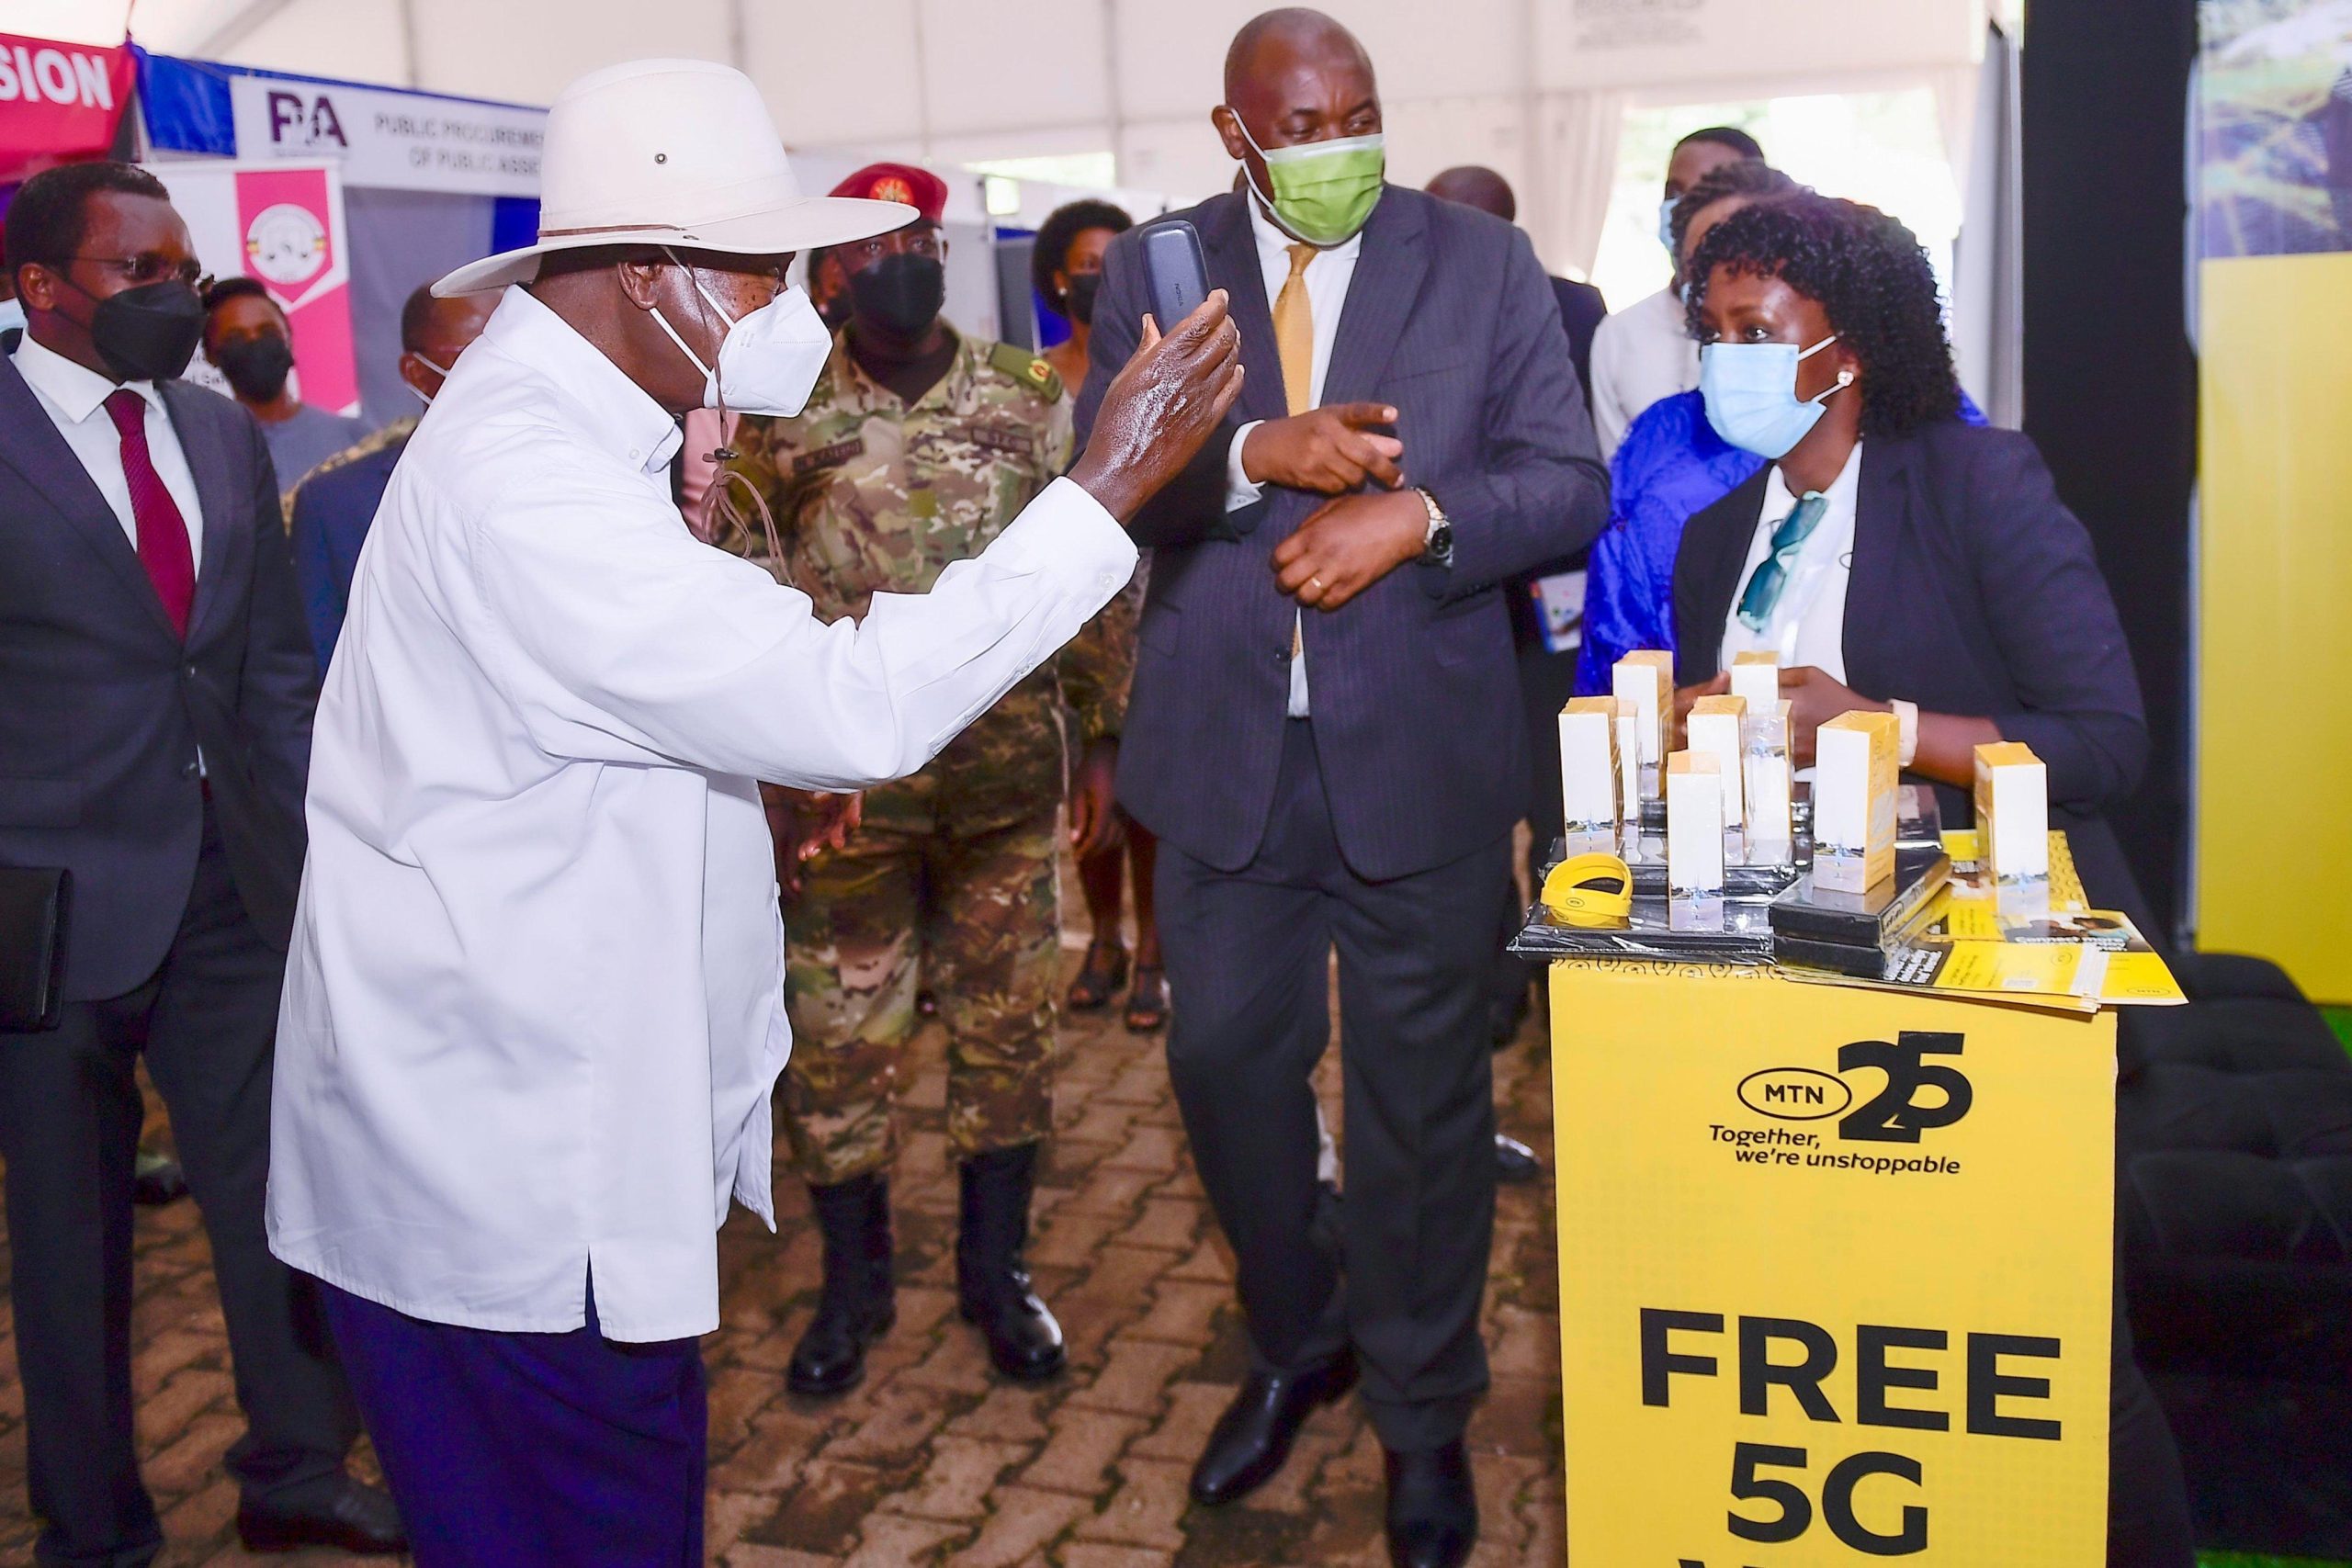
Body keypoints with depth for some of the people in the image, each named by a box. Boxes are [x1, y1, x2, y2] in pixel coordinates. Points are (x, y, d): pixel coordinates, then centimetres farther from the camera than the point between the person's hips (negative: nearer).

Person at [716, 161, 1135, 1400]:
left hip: (1009, 774, 1)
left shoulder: (1029, 398, 2)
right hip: (841, 781, -1)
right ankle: (853, 1282, 26)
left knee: (1005, 1022, 11)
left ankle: (995, 1268, 28)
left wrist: (1106, 734, 5)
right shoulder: (781, 413, -1)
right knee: (838, 1036, 7)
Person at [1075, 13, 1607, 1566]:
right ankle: (1295, 1344, 40)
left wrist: (1418, 511, -20)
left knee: (1422, 1088, 9)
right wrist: (1260, 453, -23)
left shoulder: (1484, 263, 1)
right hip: (1223, 747, 2)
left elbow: (1571, 483, -3)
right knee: (1226, 1061, 13)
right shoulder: (1153, 272, 3)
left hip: (1419, 750, -1)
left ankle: (1424, 1410, 30)